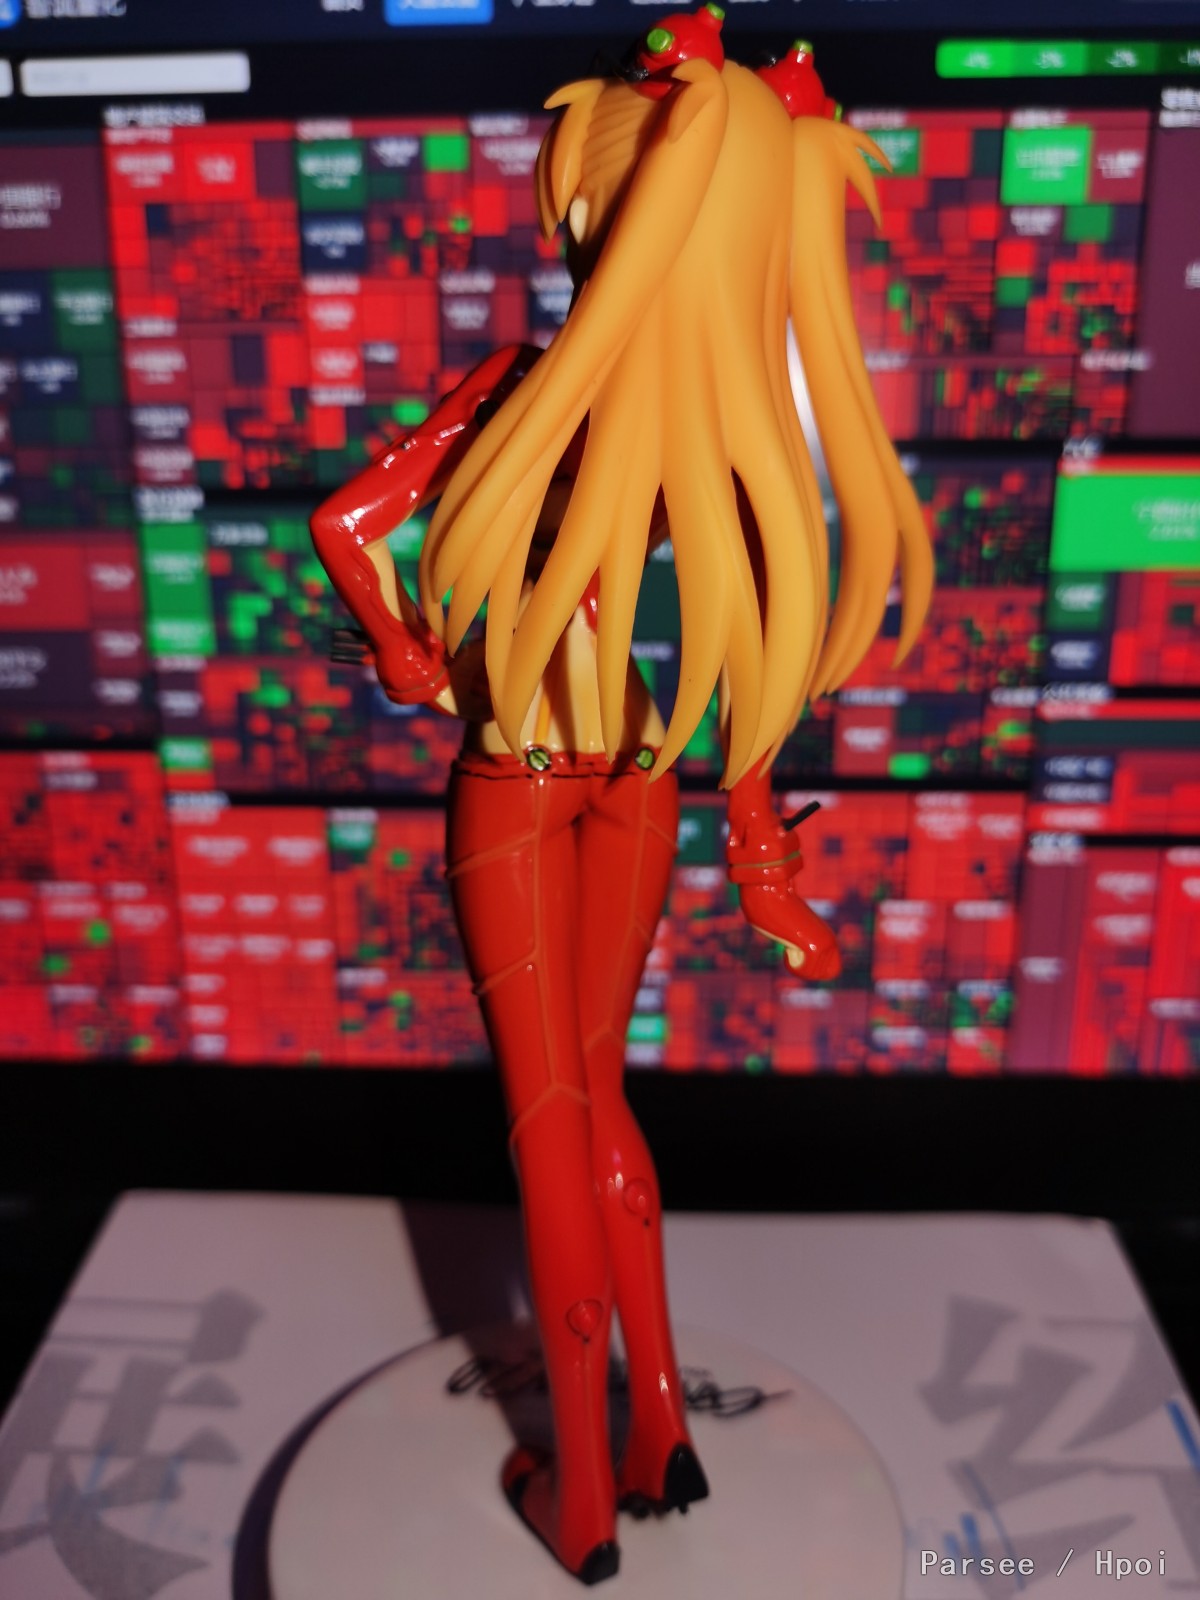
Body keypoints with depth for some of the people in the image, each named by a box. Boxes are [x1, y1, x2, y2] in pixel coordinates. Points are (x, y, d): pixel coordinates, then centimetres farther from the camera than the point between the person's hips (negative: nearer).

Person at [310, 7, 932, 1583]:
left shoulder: (541, 380, -18)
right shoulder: (734, 408, -7)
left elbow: (349, 523, -17)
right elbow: (765, 639, -1)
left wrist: (409, 660, 1)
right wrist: (756, 832, 8)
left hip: (516, 786, -4)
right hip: (641, 784, 4)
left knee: (549, 1112, 9)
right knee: (592, 1081, 20)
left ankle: (581, 1488, 26)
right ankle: (658, 1428, 32)